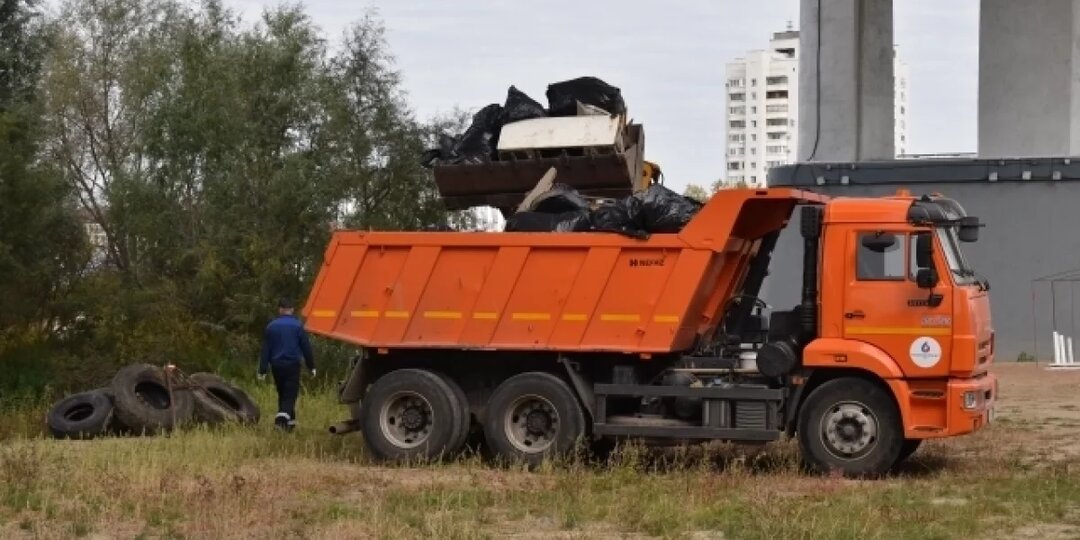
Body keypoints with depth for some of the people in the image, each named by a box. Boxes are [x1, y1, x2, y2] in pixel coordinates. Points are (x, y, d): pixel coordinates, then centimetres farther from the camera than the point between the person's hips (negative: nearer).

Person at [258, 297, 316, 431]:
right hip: (292, 365, -3)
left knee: (282, 394, 16)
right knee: (290, 395, -4)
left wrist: (262, 370, 7)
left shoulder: (271, 326, 4)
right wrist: (311, 366, 6)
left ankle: (290, 421, 19)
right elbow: (306, 347, -2)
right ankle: (283, 417, -27)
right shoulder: (297, 325, -5)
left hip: (276, 365, 3)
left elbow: (265, 350, 5)